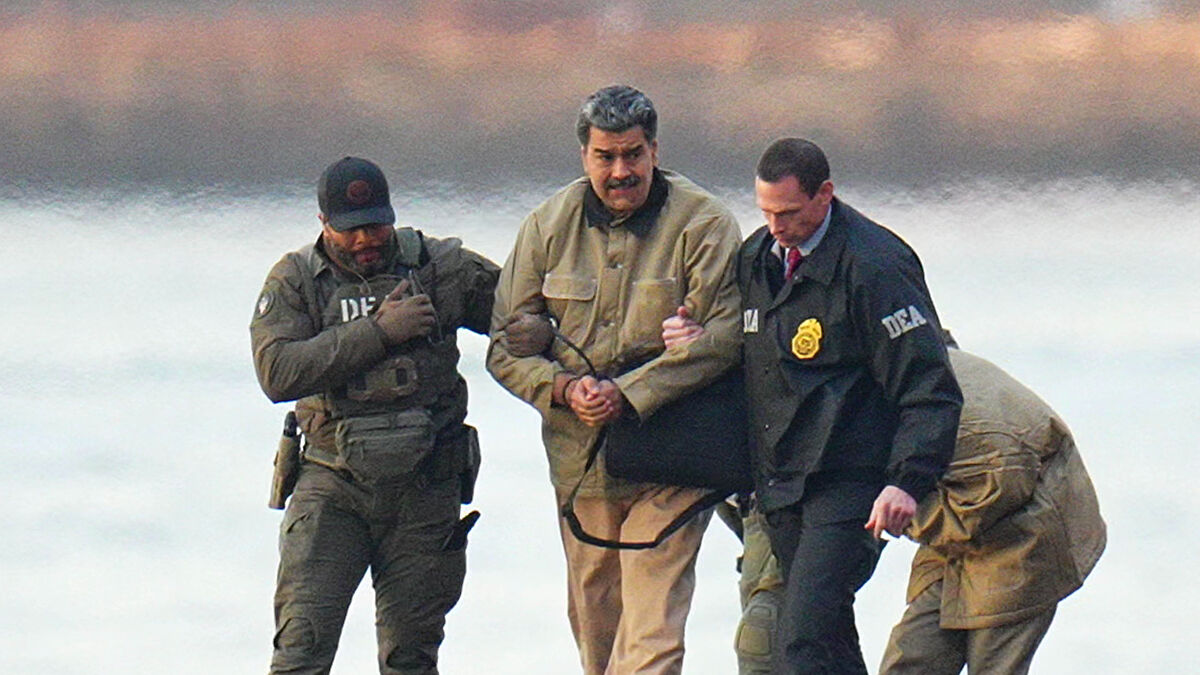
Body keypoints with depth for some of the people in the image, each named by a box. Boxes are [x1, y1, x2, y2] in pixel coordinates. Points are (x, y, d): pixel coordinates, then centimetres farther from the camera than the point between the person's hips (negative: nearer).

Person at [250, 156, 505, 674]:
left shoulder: (442, 267, 2)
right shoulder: (295, 281, 1)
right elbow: (277, 373, -14)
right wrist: (378, 332, -17)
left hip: (425, 490, 1)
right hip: (333, 487, -1)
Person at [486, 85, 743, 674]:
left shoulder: (702, 224, -8)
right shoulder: (550, 226, 5)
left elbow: (723, 337, -16)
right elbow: (506, 344, 8)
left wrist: (628, 394, -21)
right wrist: (563, 388, -12)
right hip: (579, 463, 5)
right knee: (593, 623, 14)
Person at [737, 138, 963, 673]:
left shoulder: (873, 266, -13)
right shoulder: (755, 260, 11)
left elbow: (928, 388, -14)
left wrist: (906, 482, -25)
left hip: (849, 487, -8)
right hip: (779, 486, 8)